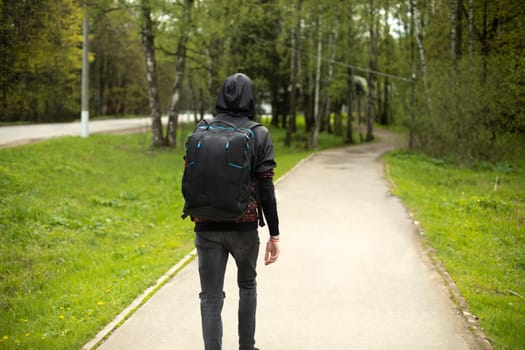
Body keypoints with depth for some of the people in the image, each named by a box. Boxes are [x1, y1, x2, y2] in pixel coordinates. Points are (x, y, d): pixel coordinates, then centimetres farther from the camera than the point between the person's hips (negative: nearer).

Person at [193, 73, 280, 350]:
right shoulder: (259, 135, -5)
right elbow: (266, 188, -9)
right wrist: (274, 235, -4)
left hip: (207, 227, 1)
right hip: (244, 227, -1)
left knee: (211, 298, 5)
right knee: (247, 285, 24)